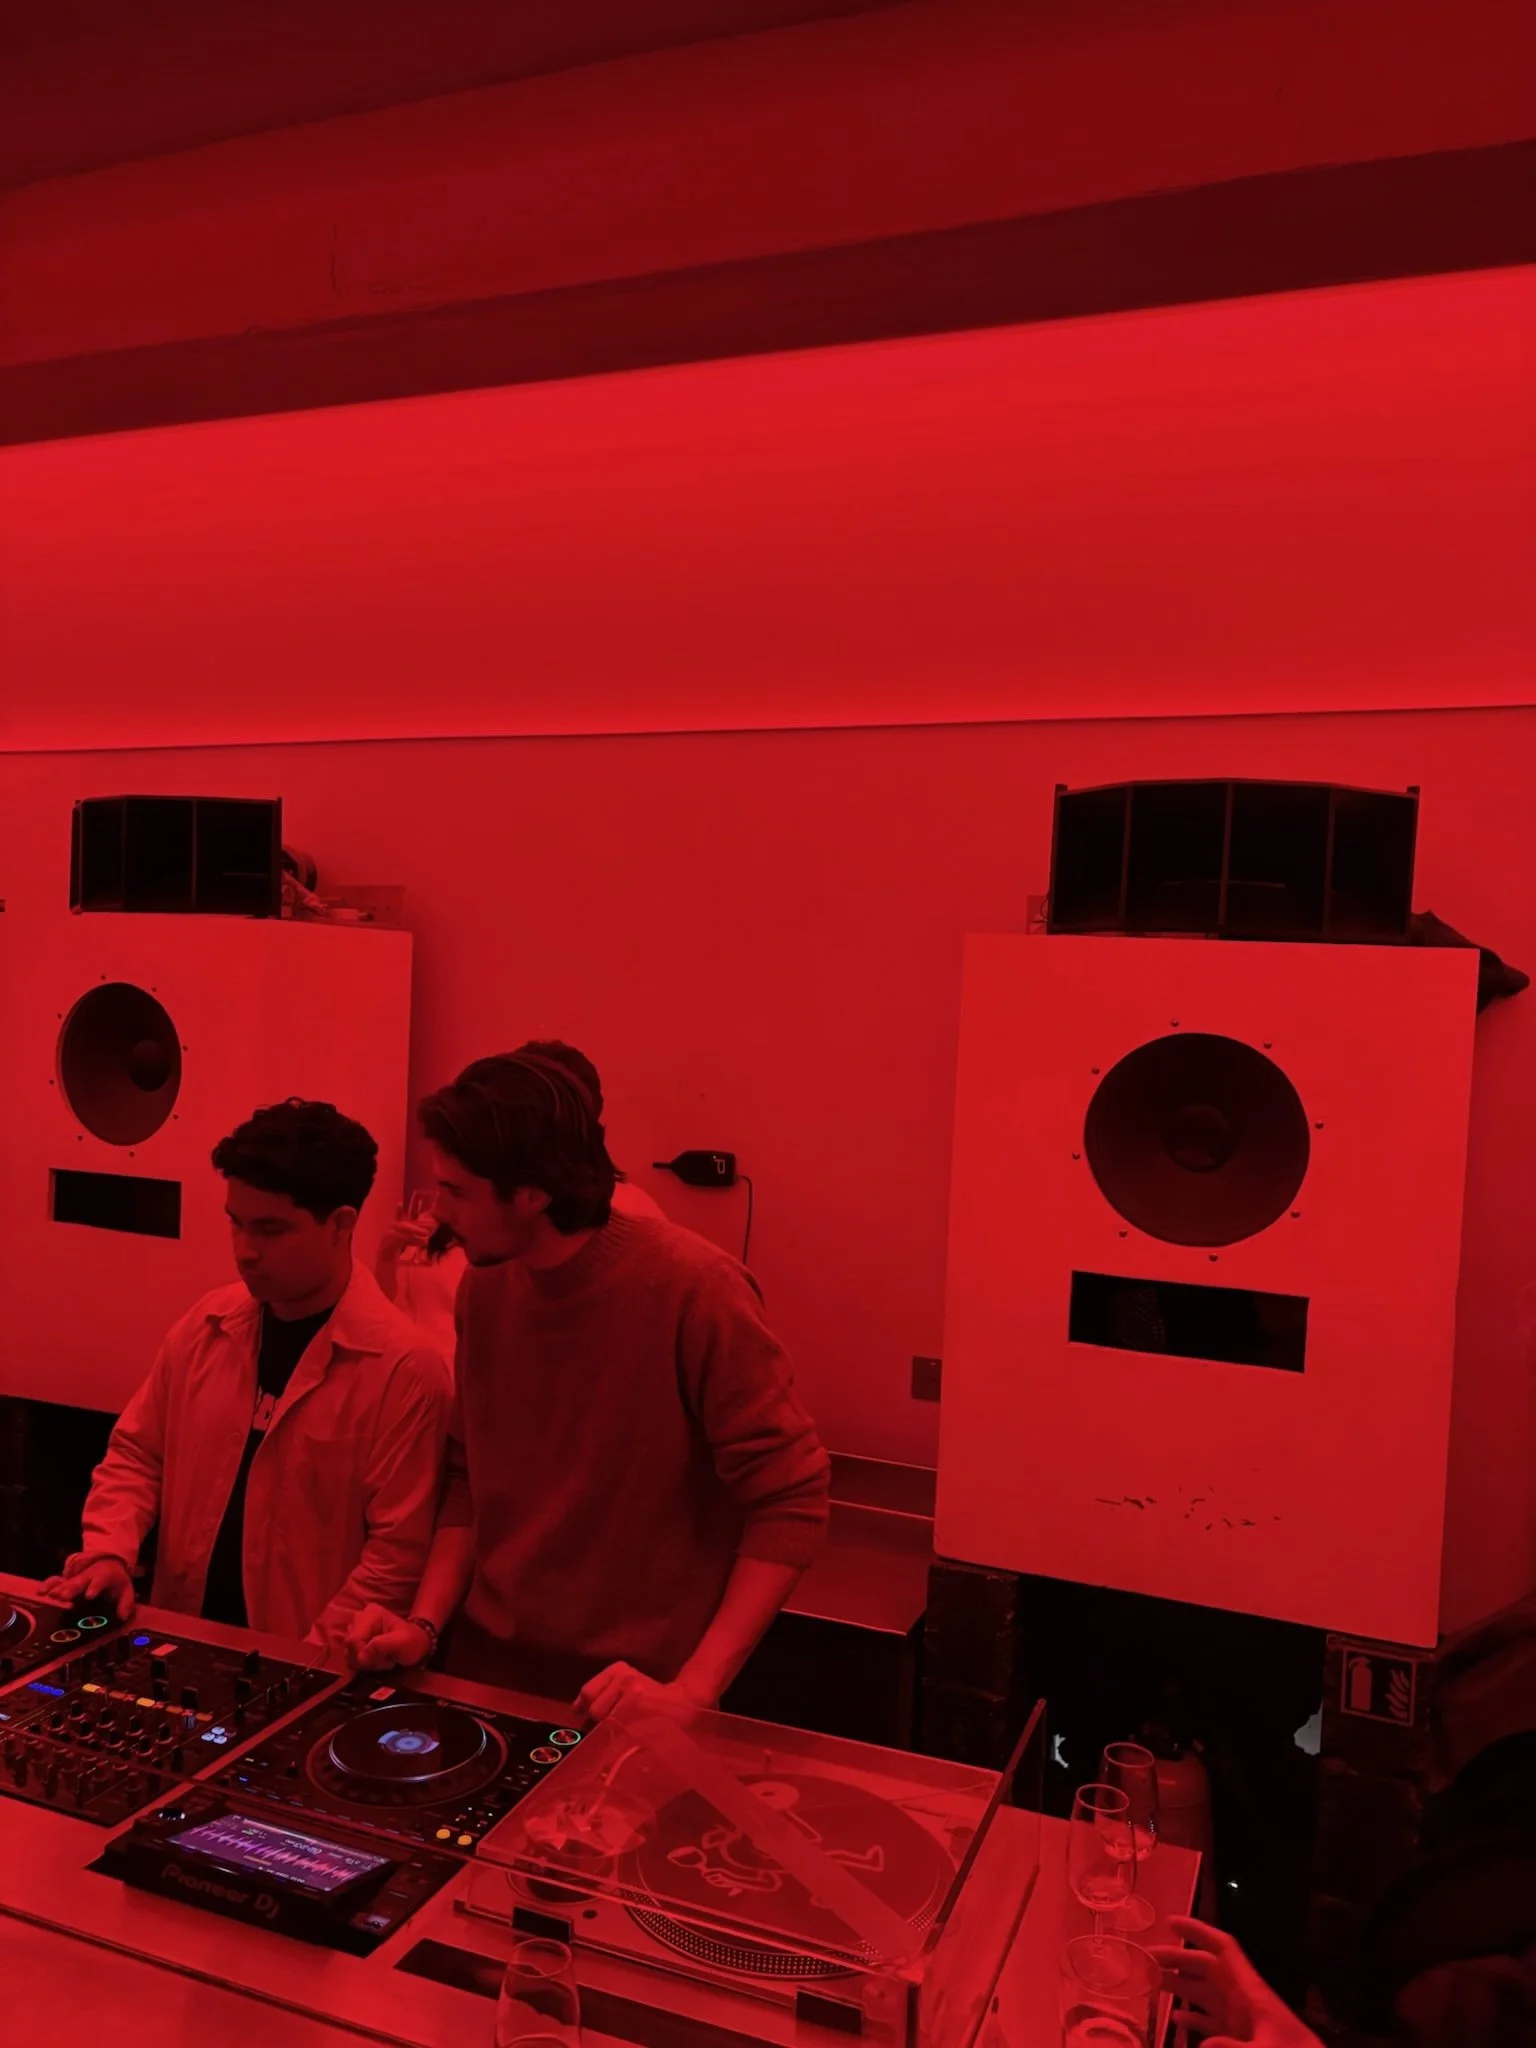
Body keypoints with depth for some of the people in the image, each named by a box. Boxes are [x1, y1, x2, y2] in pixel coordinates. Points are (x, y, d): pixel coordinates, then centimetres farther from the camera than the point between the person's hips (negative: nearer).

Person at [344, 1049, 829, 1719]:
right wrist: (425, 1624, -3)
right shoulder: (483, 1286, -2)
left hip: (626, 1696, -5)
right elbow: (471, 1478, 9)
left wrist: (693, 1688, -24)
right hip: (488, 1664, 5)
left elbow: (791, 1501, -20)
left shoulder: (691, 1288, -22)